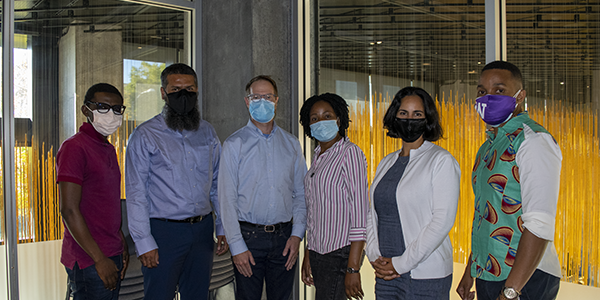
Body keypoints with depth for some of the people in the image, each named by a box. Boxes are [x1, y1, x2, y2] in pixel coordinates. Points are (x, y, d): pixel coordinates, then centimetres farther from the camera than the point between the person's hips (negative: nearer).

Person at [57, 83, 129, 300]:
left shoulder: (109, 149, 15)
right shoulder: (74, 147, -13)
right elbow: (69, 210, -18)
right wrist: (100, 259, -18)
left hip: (112, 256, 9)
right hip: (89, 261, -9)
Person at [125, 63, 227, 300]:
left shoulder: (207, 133, 11)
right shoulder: (145, 135, -4)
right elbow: (136, 193, -7)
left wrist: (222, 227, 8)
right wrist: (144, 242, -12)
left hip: (202, 230, 4)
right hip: (164, 231, -4)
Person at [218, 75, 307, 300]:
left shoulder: (291, 144, 9)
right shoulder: (234, 144, -1)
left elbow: (300, 194, 10)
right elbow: (227, 199, -4)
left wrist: (297, 234, -1)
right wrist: (237, 247, -9)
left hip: (284, 237, 3)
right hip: (249, 237, -3)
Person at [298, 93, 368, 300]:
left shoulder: (350, 153, -10)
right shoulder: (318, 156, 14)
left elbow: (360, 211, -16)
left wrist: (353, 268, -20)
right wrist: (307, 257, 17)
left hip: (340, 252, -7)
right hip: (319, 252, 7)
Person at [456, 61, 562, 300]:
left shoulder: (533, 141, -14)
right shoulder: (488, 147, 14)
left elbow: (540, 225, -22)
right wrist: (470, 271, 18)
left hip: (525, 280, -8)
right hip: (487, 278, 8)